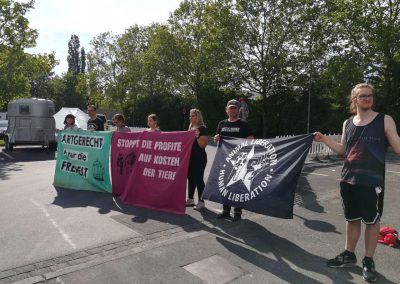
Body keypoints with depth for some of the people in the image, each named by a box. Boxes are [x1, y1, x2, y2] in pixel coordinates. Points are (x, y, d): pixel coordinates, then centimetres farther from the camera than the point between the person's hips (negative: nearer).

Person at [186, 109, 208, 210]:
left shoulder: (202, 129, -9)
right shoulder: (190, 128, 14)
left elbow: (202, 145, -15)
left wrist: (197, 136, -26)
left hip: (199, 158, -8)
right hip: (190, 157, 8)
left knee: (198, 179, -5)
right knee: (190, 177, 12)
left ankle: (201, 201, 4)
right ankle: (190, 199, 23)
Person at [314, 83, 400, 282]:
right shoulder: (348, 123, 8)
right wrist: (324, 139, 4)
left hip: (372, 181, -3)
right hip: (348, 180, 4)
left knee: (371, 221, 7)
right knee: (352, 219, 15)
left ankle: (368, 261, 24)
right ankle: (349, 255, 31)